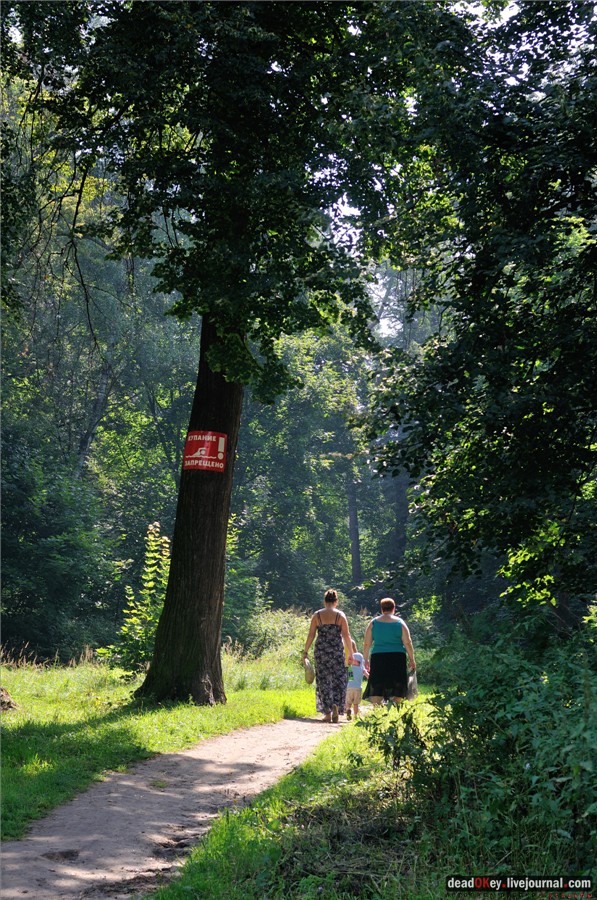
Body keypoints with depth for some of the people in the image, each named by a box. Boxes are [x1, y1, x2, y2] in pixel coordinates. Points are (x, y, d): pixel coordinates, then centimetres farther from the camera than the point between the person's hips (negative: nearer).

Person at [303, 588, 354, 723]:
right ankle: (336, 704, -12)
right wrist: (350, 654, 3)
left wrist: (305, 652, 7)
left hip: (321, 650, 1)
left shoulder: (317, 615, 4)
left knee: (323, 681, 6)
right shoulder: (340, 615, 1)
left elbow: (311, 635, 2)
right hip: (337, 651, -1)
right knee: (338, 680, 9)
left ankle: (327, 713, 4)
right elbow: (346, 636, -2)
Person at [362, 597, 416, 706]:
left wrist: (366, 659, 16)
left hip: (378, 658, 1)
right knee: (397, 690, 3)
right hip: (397, 658, -1)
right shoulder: (400, 623, 3)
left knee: (377, 689, 1)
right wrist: (411, 659, 6)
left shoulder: (373, 623, 6)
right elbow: (407, 643, -1)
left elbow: (366, 643, 6)